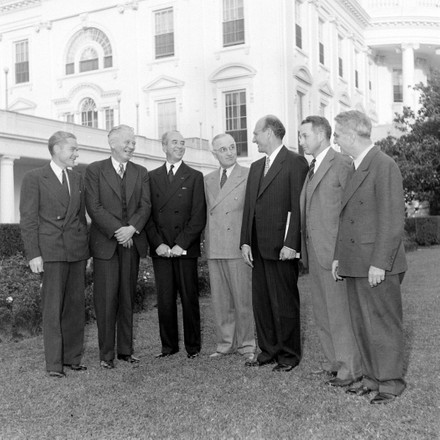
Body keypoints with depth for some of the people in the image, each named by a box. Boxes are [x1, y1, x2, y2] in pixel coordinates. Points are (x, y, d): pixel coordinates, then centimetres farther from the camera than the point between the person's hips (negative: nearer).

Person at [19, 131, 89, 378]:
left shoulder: (78, 179, 15)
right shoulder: (35, 178, -1)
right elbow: (28, 220, -4)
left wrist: (86, 249, 13)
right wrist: (33, 254, -11)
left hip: (77, 251, 5)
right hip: (51, 251, -5)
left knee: (76, 306, 7)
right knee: (53, 308, -1)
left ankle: (73, 357, 17)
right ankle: (54, 363, 7)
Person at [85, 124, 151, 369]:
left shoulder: (141, 173, 13)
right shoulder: (95, 170, 3)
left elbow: (146, 205, 4)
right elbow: (94, 207, -6)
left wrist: (132, 228, -13)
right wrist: (118, 230, -14)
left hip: (133, 242, 3)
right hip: (106, 243, -3)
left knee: (128, 298, 7)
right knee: (106, 299, -2)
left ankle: (126, 350, 16)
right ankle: (107, 353, 7)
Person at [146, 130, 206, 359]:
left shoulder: (195, 177, 5)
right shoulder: (152, 177, 11)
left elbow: (199, 217, -2)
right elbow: (148, 214, 6)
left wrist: (181, 244, -11)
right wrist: (158, 243, -7)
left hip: (185, 248, -2)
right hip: (160, 249, 2)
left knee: (189, 299, 2)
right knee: (164, 300, 5)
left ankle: (193, 346, 14)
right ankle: (168, 345, 17)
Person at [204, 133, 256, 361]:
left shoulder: (249, 176, -2)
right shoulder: (208, 180, 15)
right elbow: (206, 212, 16)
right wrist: (207, 244, 9)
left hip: (238, 247, -5)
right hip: (214, 248, 5)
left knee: (243, 298, 1)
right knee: (220, 300, 10)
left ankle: (246, 344, 14)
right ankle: (225, 343, 21)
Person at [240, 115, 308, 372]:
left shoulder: (295, 163, -6)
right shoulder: (256, 167, 18)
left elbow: (298, 207, -12)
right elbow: (249, 206, 16)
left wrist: (291, 244, -17)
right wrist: (246, 241, 8)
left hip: (282, 248, -7)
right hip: (259, 249, 8)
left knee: (285, 303, 2)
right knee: (261, 302, 11)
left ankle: (289, 355, 15)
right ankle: (268, 351, 23)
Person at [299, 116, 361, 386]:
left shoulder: (342, 164, -10)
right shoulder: (313, 168, 17)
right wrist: (305, 250, 10)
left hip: (334, 252, -9)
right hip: (314, 252, 9)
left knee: (340, 311, -1)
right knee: (322, 312, 14)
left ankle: (351, 368, 11)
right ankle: (335, 362, 27)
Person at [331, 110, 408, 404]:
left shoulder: (384, 165, -12)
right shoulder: (354, 168, 15)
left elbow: (393, 219, -17)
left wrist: (379, 263, -19)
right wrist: (339, 256, 15)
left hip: (377, 267, -8)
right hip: (355, 264, 9)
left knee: (384, 323, 4)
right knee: (362, 324, 14)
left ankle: (391, 382, 18)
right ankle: (372, 378, 26)